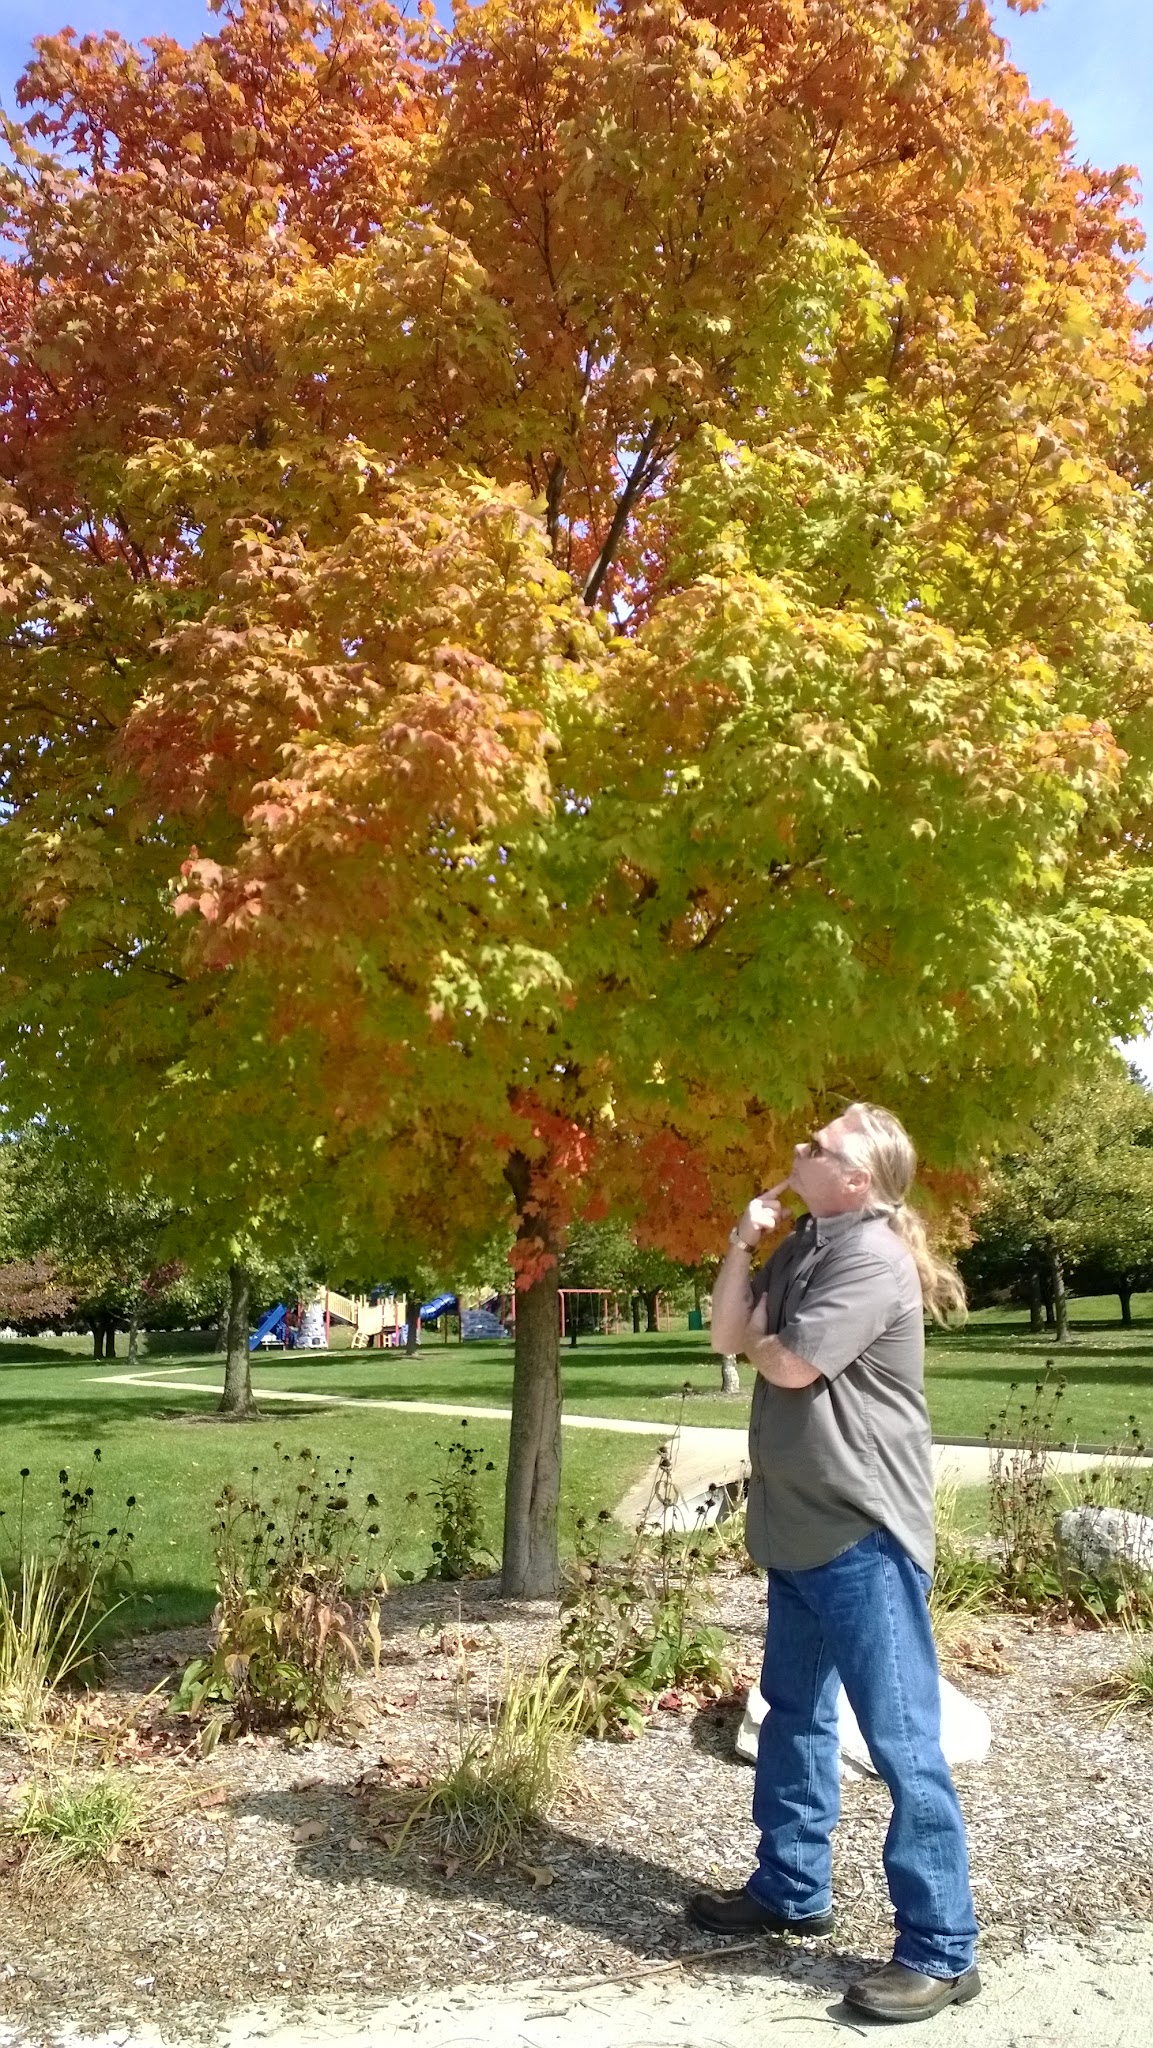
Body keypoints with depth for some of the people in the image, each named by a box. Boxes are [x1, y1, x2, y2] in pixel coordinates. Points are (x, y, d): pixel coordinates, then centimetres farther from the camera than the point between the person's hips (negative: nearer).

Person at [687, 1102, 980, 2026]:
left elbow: (788, 1363, -22)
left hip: (865, 1534, -10)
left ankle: (941, 1950, 7)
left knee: (901, 1741, -3)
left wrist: (756, 1337, 0)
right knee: (794, 1713, 21)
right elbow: (729, 1335, 8)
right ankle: (792, 1889, 36)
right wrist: (743, 1244, -4)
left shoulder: (873, 1256, -18)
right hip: (801, 1527, 10)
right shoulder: (803, 1247, 10)